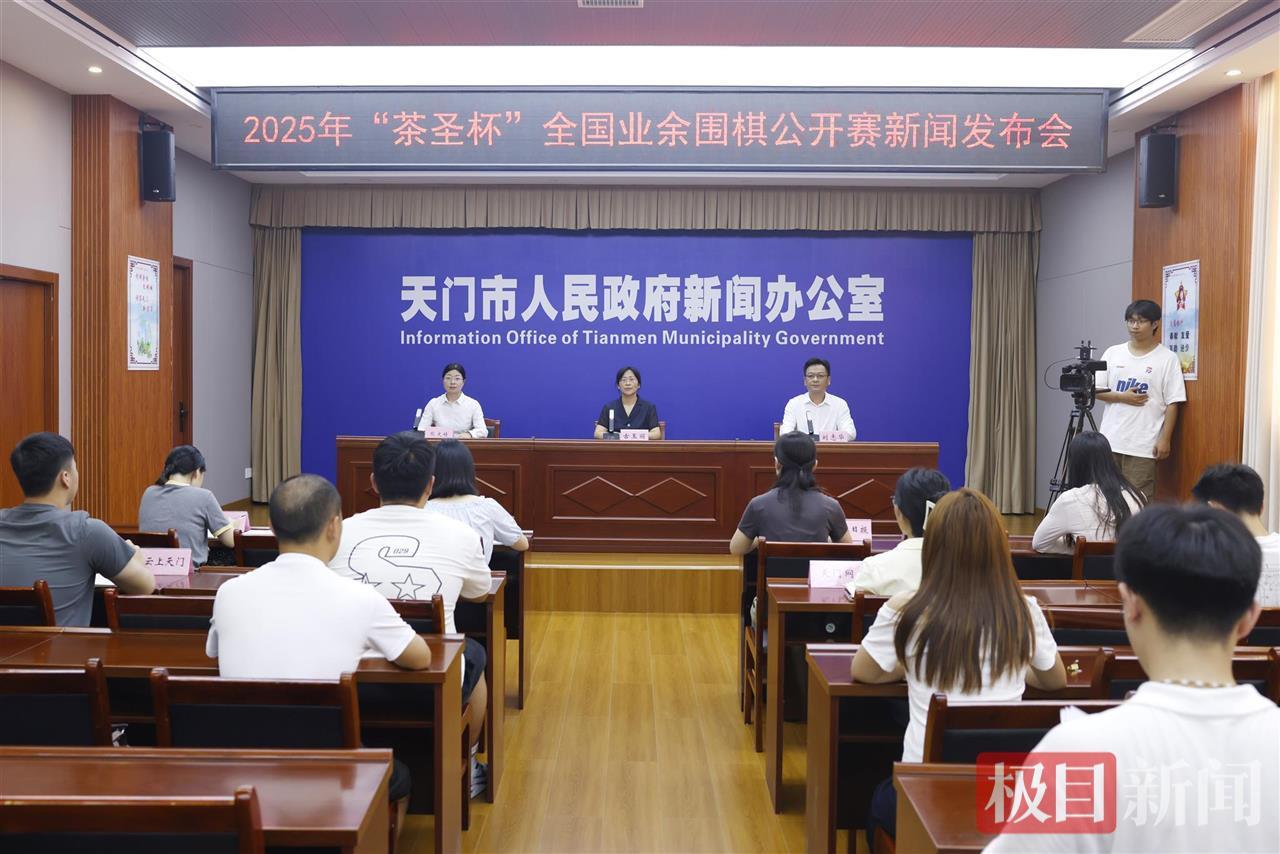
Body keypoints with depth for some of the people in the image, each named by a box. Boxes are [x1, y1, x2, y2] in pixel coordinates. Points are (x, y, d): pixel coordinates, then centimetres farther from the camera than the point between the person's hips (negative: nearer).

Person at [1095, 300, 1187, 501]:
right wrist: (1122, 397, -9)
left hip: (1143, 444, -4)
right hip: (1110, 440, 4)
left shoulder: (1166, 358, -2)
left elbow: (1172, 403, -4)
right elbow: (1096, 390, 7)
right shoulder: (1113, 353, 7)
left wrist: (1165, 439, -10)